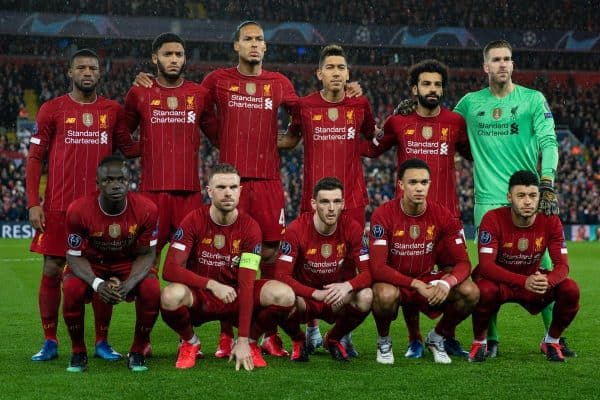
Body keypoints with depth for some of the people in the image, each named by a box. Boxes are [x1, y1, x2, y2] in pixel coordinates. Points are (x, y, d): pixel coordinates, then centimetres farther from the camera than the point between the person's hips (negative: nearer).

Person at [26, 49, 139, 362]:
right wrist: (33, 203, -5)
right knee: (52, 271, 0)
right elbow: (34, 157, 3)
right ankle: (50, 342, 11)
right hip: (58, 206, -1)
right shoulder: (52, 110, 3)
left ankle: (102, 341, 14)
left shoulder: (113, 111, 9)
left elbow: (128, 148, 17)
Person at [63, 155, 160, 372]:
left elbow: (146, 254, -12)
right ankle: (78, 353, -6)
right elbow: (75, 255, -15)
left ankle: (137, 353, -6)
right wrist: (97, 283, -34)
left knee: (152, 291, -29)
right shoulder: (79, 210, -25)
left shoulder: (146, 209, -24)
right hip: (90, 264, 0)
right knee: (72, 290, -32)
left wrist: (129, 284, -31)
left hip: (130, 263, 1)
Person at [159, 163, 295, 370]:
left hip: (236, 299, 1)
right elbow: (170, 269, -20)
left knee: (284, 295, -26)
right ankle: (189, 343, -2)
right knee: (171, 295, -37)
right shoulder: (194, 221, -12)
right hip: (198, 298, -1)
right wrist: (211, 284, -34)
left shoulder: (249, 227, -11)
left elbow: (246, 285, -17)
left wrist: (243, 340, -23)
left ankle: (250, 341, 4)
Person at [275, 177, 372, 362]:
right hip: (305, 297, -2)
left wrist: (347, 286, -35)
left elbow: (367, 272, -13)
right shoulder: (296, 229, -17)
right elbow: (281, 274, -22)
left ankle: (333, 339, 5)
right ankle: (298, 340, 3)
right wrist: (316, 294, -34)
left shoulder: (352, 227, -11)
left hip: (339, 299, 2)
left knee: (366, 297, -30)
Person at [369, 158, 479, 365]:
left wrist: (447, 282, -32)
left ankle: (437, 337, 7)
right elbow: (377, 267, -24)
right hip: (393, 281, -3)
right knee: (385, 294, -39)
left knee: (470, 291, -22)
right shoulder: (384, 215, -18)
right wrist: (416, 284, -33)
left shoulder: (441, 215, -9)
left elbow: (463, 262, -9)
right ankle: (384, 341, -4)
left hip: (428, 280, 3)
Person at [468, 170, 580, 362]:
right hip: (498, 281, -3)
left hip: (534, 279, 3)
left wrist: (547, 281, -41)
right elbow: (486, 265, -30)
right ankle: (479, 342, -8)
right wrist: (524, 282, -44)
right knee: (485, 291, -38)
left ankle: (552, 341, 5)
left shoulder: (550, 221, -14)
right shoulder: (493, 219, -23)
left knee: (571, 290, -24)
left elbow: (562, 265, -15)